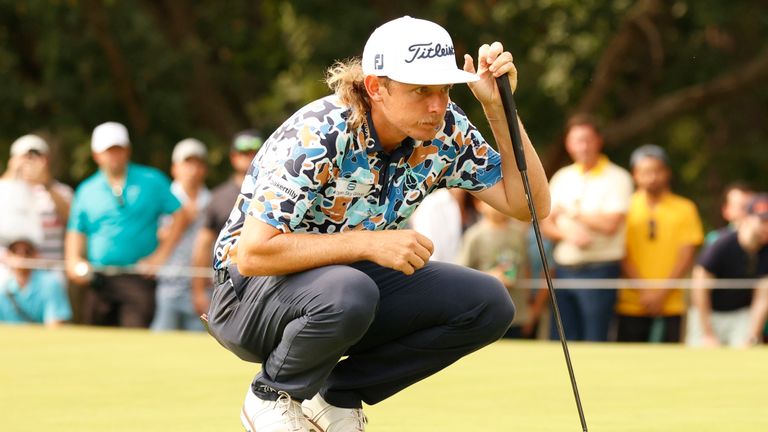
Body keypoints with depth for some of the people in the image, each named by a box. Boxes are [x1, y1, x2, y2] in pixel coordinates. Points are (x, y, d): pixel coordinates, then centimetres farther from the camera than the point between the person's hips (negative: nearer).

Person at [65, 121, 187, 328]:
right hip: (98, 279, 3)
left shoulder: (152, 181, 4)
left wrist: (160, 255, -3)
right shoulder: (87, 190, 12)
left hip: (140, 277, -3)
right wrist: (74, 260, -2)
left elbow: (179, 215, 4)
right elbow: (76, 231, 16)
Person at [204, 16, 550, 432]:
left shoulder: (445, 130, -9)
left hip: (352, 278, 6)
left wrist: (498, 108, -20)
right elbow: (252, 254, -32)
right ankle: (273, 397, -8)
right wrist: (371, 244, -34)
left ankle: (337, 395, 1)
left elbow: (529, 203, -9)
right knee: (347, 293, -40)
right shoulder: (317, 135, -28)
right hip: (252, 292, -6)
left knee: (488, 304, -12)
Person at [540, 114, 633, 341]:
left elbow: (610, 224, -13)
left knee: (595, 344, -6)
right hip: (563, 269, 5)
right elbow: (545, 225, 10)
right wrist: (568, 234, -11)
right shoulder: (562, 177, 15)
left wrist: (571, 212, -2)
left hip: (599, 270, -5)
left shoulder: (616, 177, -2)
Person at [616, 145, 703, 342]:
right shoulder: (626, 207, 6)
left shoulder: (684, 209, 7)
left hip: (670, 306, 0)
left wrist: (662, 292, -8)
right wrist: (644, 291, -11)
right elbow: (622, 257, 0)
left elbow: (687, 258, 3)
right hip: (630, 305, 0)